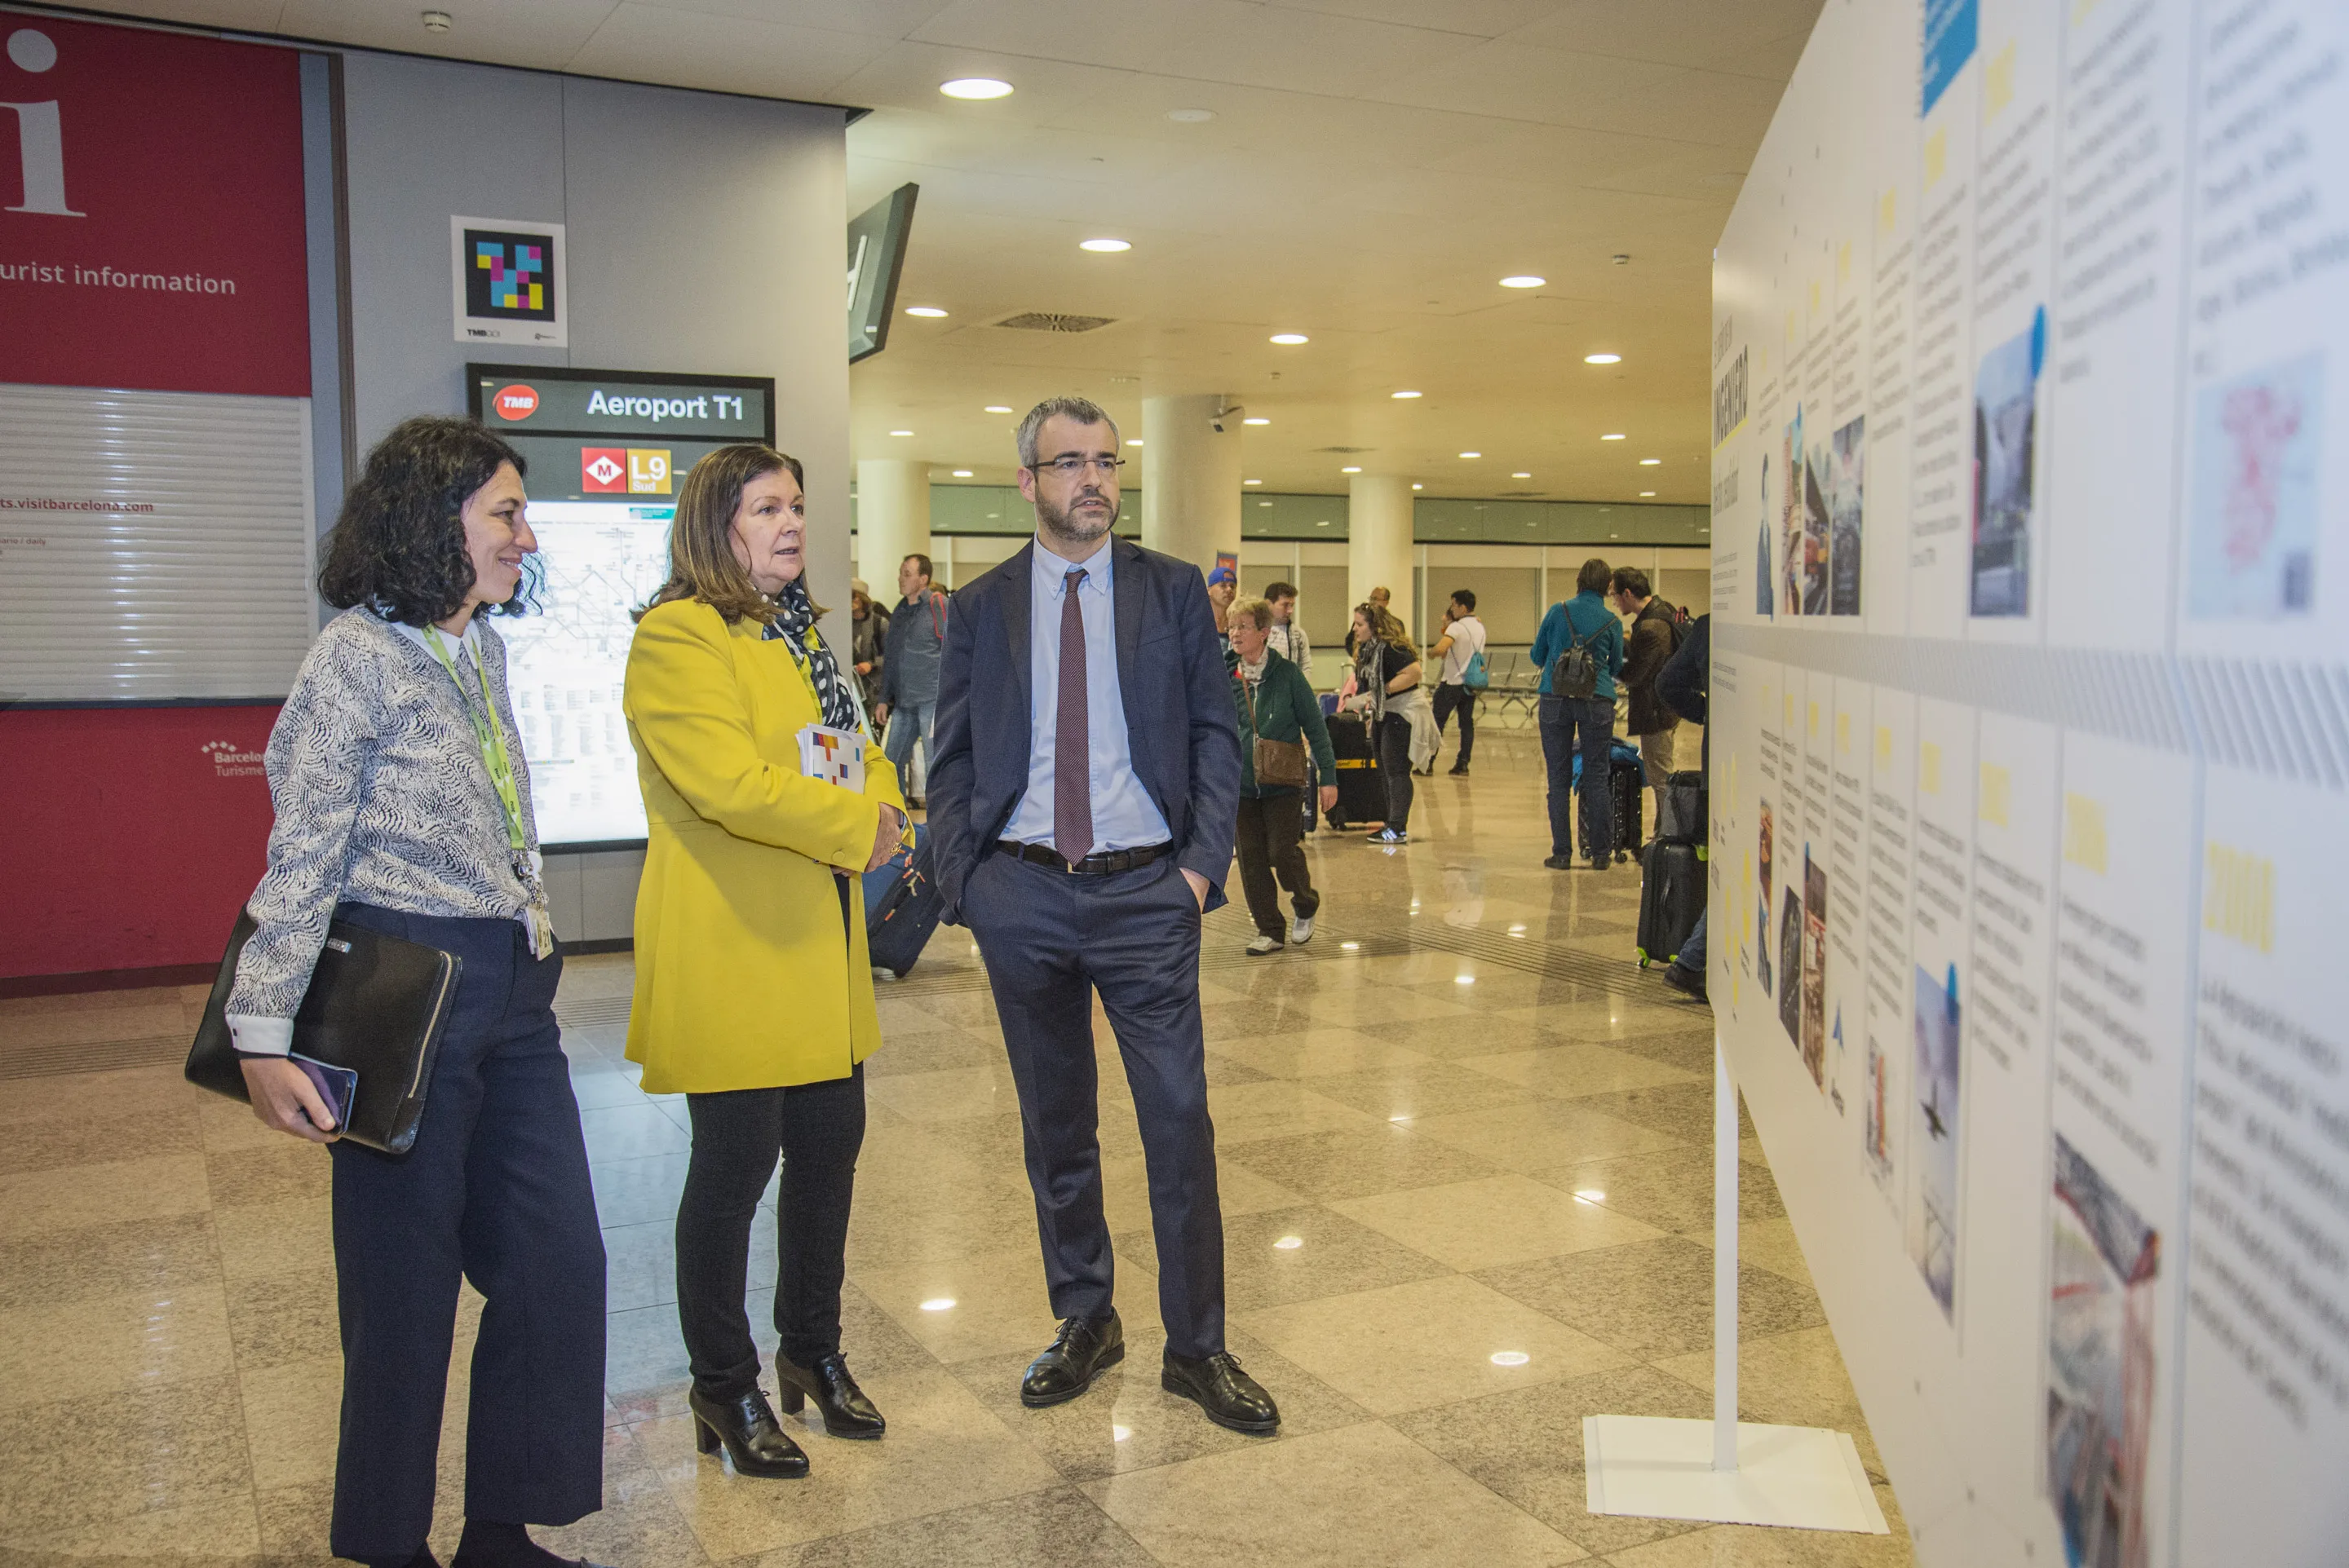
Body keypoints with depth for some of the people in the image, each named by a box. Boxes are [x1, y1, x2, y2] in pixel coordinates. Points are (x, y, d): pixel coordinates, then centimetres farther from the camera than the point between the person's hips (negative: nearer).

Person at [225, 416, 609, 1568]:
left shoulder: (480, 648, 11)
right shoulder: (358, 655, -12)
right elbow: (302, 855, -13)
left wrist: (532, 937, 17)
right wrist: (263, 1034, -16)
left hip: (513, 994, 8)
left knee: (560, 1262, 8)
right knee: (408, 1287, 6)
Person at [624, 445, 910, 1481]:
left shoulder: (799, 633, 18)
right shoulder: (678, 638, -12)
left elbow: (858, 744, 18)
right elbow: (730, 782, -24)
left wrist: (881, 805, -4)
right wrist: (856, 824, -17)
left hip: (820, 941, 9)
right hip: (731, 947, -9)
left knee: (829, 1146, 14)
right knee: (735, 1165, 1)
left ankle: (812, 1351, 33)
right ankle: (723, 1390, 19)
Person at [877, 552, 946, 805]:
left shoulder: (940, 606, -6)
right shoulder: (900, 611, 17)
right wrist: (885, 699, 18)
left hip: (932, 699, -8)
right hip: (903, 702, 8)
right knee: (891, 763, 10)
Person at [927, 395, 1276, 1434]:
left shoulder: (1173, 591, 4)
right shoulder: (980, 609, 6)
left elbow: (1215, 733, 4)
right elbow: (953, 762, 7)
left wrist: (1205, 861, -6)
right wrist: (961, 885, -3)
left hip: (1146, 891, -1)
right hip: (1022, 893, 1)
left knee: (1180, 1124, 0)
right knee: (1055, 1127, 12)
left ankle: (1196, 1348, 14)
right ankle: (1085, 1321, 29)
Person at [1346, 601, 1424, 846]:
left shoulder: (1390, 648, -19)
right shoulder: (1366, 649, 11)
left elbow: (1414, 672, -27)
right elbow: (1360, 677, 22)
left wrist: (1383, 691, -25)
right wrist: (1348, 697, 6)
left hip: (1402, 712, -10)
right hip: (1382, 714, 10)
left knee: (1397, 770, -9)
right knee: (1386, 770, 14)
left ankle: (1399, 829, -7)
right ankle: (1392, 825, 23)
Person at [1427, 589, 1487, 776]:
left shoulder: (1457, 627, -17)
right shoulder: (1480, 627, 9)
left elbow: (1440, 649, -30)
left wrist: (1430, 653, -11)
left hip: (1452, 682, -7)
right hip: (1472, 682, 7)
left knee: (1437, 721, 2)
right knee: (1467, 723, 7)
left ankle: (1428, 763, 4)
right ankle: (1462, 765, 5)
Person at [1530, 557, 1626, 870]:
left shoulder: (1558, 612, 2)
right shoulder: (1612, 622, 4)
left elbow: (1537, 656, 12)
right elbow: (1615, 666, 16)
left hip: (1556, 700, 0)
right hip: (1597, 702, 0)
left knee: (1559, 779, 4)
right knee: (1596, 778, 6)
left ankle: (1561, 853, 4)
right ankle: (1600, 853, 9)